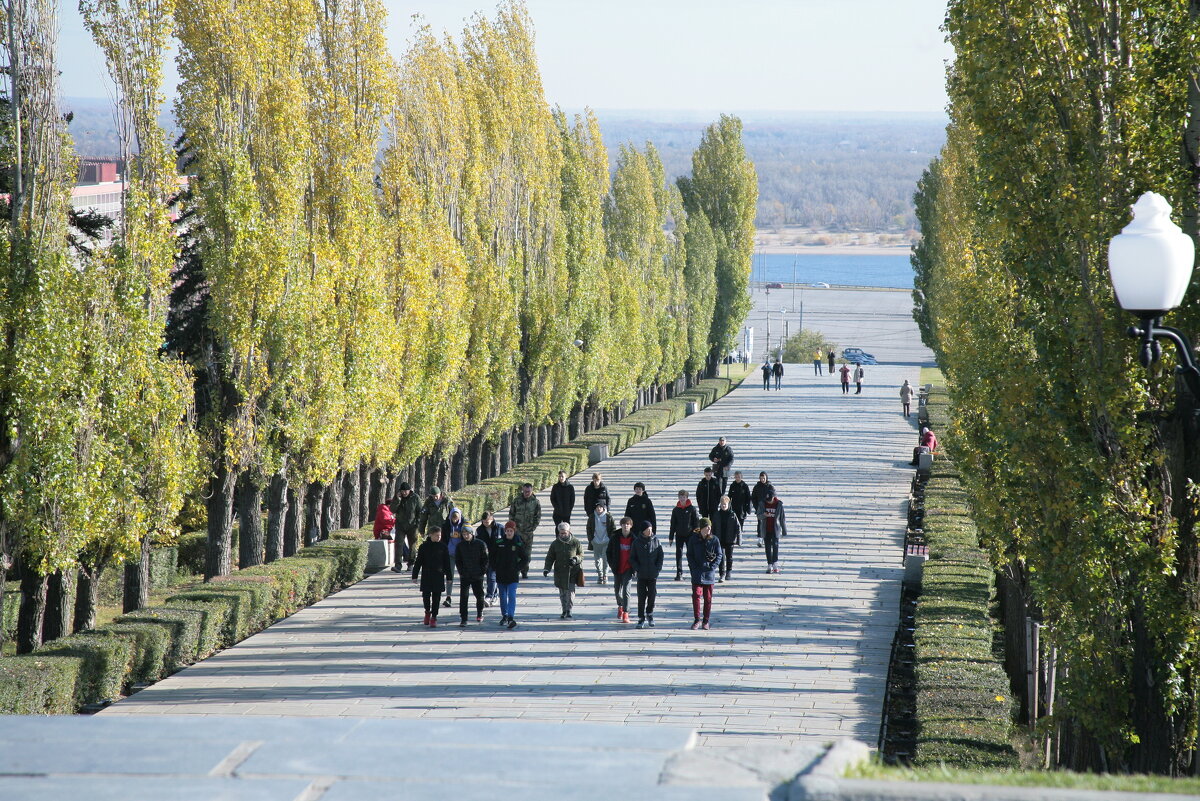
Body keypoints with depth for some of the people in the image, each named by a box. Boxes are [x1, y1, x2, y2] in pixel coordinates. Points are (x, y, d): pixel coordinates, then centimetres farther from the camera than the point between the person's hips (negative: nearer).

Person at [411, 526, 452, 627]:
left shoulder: (442, 547, 1)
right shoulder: (424, 546, -1)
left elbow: (447, 563, 5)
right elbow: (418, 562, 3)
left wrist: (448, 577, 4)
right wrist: (415, 576, 0)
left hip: (439, 576, 0)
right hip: (426, 576, 0)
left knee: (436, 597, 0)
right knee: (426, 596, 1)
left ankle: (434, 617, 8)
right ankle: (427, 611, 29)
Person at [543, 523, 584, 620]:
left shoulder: (575, 543, -1)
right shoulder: (555, 544, 5)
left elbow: (581, 555, 7)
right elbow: (550, 557, 8)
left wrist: (576, 559, -15)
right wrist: (547, 569, -5)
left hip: (572, 571, -3)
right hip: (559, 571, 3)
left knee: (570, 591, -11)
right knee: (562, 593, 8)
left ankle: (569, 611, -7)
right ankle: (564, 611, 19)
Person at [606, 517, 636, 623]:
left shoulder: (634, 539, -6)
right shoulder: (615, 538, -1)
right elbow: (608, 552, 9)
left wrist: (634, 567, -5)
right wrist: (611, 564, 1)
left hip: (628, 569, -3)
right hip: (617, 569, 3)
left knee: (626, 591, -13)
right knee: (617, 590, 15)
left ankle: (625, 614, -11)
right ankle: (620, 606, 43)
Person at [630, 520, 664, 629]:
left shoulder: (655, 540, 2)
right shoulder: (637, 542, -1)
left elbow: (660, 555, 6)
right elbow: (632, 558, 3)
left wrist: (658, 568, -4)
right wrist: (637, 568, -10)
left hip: (653, 575, 1)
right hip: (641, 575, -1)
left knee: (652, 595, 1)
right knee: (641, 597, 0)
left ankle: (650, 614, 25)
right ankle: (641, 619, 8)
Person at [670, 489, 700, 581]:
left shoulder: (692, 509, -3)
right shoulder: (676, 510, 4)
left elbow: (697, 522, 0)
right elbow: (673, 524, 9)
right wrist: (671, 537, 7)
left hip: (690, 535, -2)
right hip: (679, 535, 2)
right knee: (678, 554, -3)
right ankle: (679, 574, 0)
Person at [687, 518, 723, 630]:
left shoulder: (714, 540, 1)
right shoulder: (693, 540, 1)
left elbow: (719, 555, 3)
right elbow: (689, 555, 4)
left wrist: (712, 567, -9)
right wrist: (694, 567, -8)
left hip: (709, 573, 1)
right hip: (697, 573, -1)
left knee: (708, 597, 6)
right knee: (696, 595, -9)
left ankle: (706, 620, 15)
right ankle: (697, 619, -1)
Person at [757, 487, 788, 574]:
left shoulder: (779, 504, -4)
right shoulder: (762, 504, 0)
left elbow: (782, 518, 3)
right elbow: (759, 516, 2)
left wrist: (784, 531, 7)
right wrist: (764, 515, -22)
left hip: (775, 530, -2)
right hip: (766, 530, 2)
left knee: (775, 545, -16)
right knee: (768, 547, 4)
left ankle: (775, 564, -14)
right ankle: (769, 565, 10)